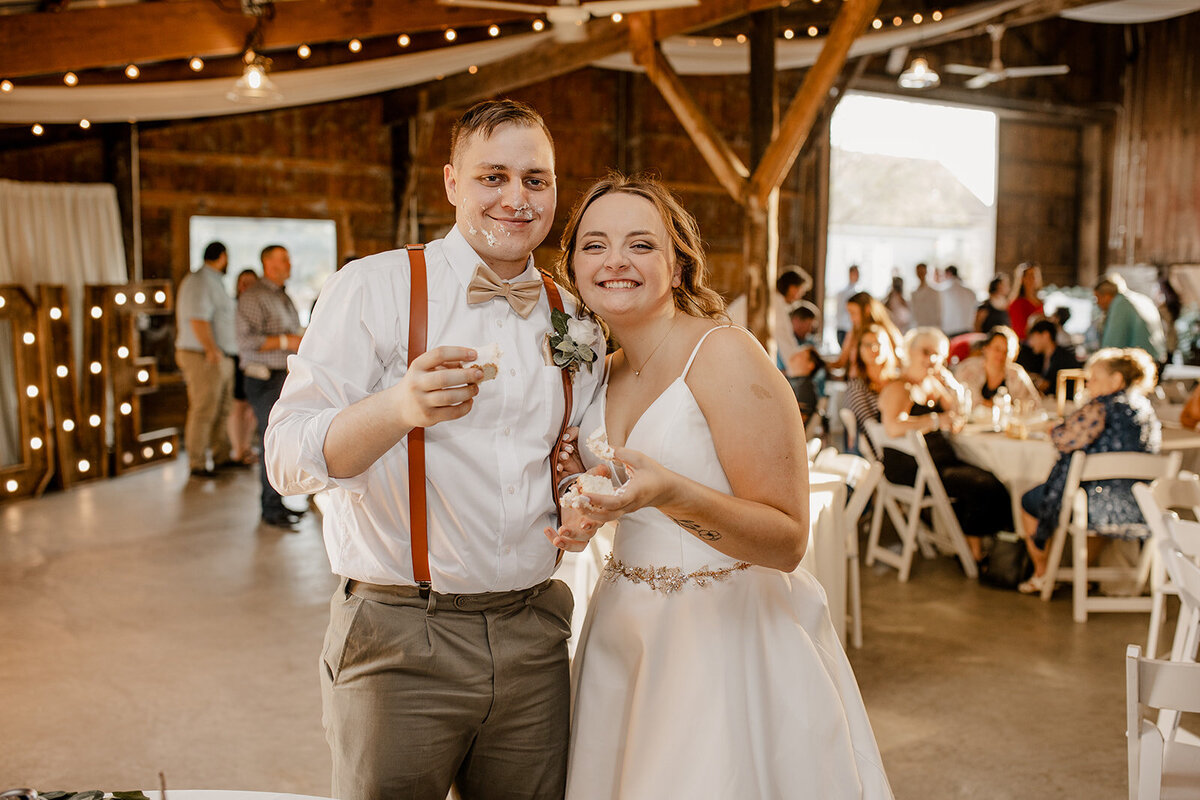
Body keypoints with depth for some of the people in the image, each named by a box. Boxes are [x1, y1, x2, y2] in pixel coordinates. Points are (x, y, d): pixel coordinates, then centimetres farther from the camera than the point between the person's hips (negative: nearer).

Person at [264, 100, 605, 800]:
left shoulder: (574, 317, 8)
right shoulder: (373, 288, -6)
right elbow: (289, 456, -14)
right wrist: (399, 407, -33)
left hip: (534, 642, 4)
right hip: (399, 644, -4)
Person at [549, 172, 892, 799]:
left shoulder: (725, 355, -17)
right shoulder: (600, 372, 5)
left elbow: (787, 541, -20)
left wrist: (671, 493, -34)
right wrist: (581, 522, 0)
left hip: (734, 638, -7)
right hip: (628, 637, 7)